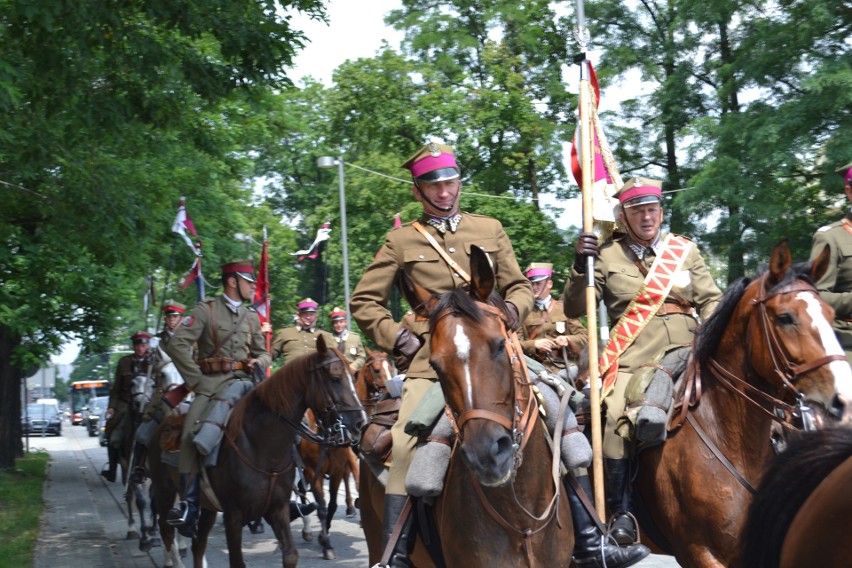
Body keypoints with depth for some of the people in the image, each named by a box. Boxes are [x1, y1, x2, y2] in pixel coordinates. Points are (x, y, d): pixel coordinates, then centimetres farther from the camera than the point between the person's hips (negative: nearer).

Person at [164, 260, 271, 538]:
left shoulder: (252, 317, 21)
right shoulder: (205, 310, 3)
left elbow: (263, 353, 28)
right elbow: (177, 344, -6)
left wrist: (259, 362, 2)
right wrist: (196, 380, -9)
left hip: (244, 381, 4)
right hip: (212, 383, -4)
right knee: (192, 433, -24)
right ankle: (188, 507, -21)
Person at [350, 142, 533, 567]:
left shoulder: (490, 229, 16)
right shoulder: (402, 240, 10)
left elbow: (519, 287, 20)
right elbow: (364, 301, 12)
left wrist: (511, 312, -2)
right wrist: (396, 337, -1)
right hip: (431, 356, -1)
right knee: (406, 443, -19)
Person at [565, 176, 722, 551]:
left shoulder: (686, 249, 16)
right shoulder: (607, 255, 9)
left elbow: (711, 299, 16)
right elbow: (574, 309, 5)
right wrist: (580, 266, -9)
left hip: (684, 350, 3)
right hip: (633, 355, -2)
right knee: (616, 415, -26)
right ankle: (620, 511, -15)